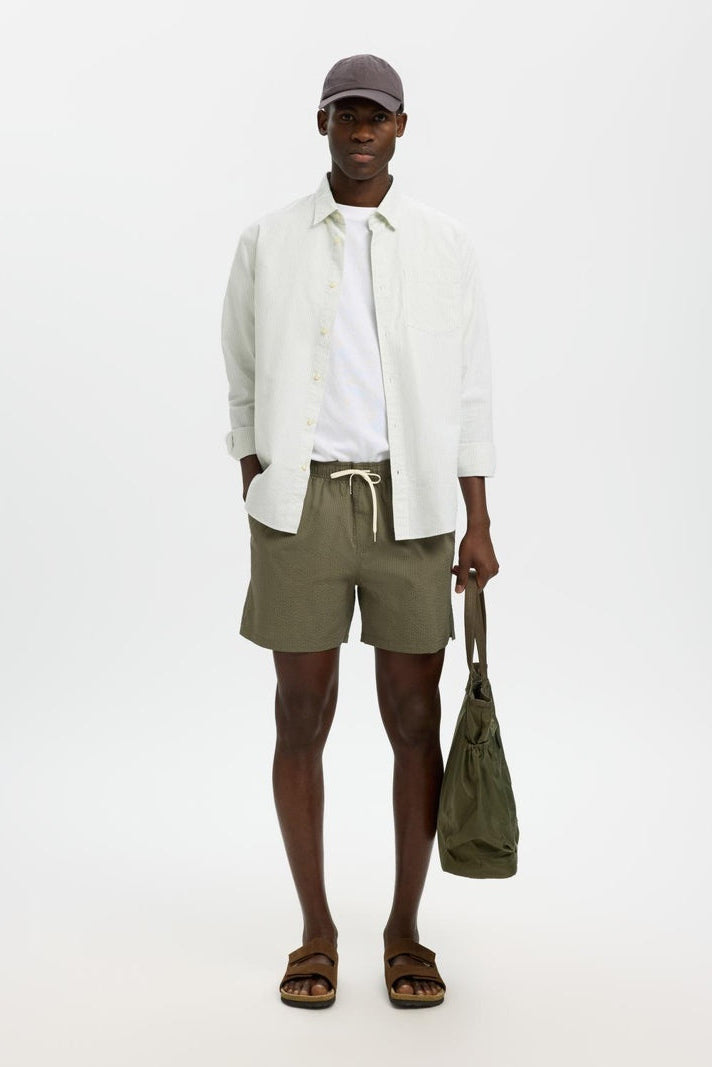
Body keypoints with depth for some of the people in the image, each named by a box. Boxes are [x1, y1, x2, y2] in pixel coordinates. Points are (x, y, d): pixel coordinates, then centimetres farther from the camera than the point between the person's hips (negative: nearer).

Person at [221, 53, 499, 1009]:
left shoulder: (446, 246, 6)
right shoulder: (267, 244, 6)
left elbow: (469, 394, 5)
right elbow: (245, 389, 10)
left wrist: (479, 527, 0)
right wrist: (257, 507, 2)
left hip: (411, 505, 1)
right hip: (302, 503, 0)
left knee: (415, 719, 3)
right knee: (303, 718, 3)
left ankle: (406, 930, 19)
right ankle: (316, 931, 19)